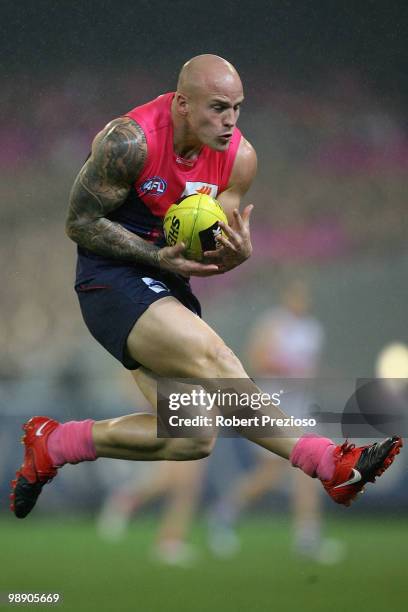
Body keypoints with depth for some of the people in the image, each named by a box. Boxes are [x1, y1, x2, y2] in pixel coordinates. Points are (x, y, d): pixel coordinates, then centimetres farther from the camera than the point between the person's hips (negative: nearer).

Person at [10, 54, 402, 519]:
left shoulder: (239, 157, -1)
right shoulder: (129, 141, -19)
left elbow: (210, 251, 7)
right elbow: (80, 223, -13)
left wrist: (236, 254, -18)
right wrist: (158, 256, -23)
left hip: (168, 286, 7)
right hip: (112, 277, -7)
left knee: (191, 440, -1)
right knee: (214, 358, -28)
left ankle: (52, 444, 14)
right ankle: (330, 464, -30)